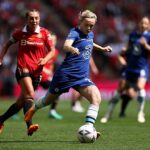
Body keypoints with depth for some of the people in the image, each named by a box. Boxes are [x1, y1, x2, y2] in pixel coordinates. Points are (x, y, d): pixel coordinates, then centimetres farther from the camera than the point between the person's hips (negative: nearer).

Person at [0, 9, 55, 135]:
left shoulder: (44, 33, 3)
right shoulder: (20, 33, 2)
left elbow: (52, 51, 5)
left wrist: (45, 59, -15)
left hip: (37, 72, 3)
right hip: (23, 69, -3)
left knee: (21, 101, 9)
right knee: (30, 95, -25)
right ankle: (30, 126, -34)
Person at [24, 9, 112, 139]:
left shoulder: (90, 34, 9)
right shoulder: (75, 33, -14)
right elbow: (66, 45, -37)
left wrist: (102, 48, 24)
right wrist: (72, 49, -59)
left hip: (82, 77, 6)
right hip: (66, 73, -6)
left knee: (96, 98, -19)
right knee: (50, 99, 14)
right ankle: (33, 109, 47)